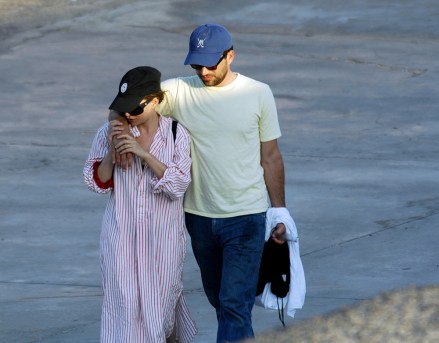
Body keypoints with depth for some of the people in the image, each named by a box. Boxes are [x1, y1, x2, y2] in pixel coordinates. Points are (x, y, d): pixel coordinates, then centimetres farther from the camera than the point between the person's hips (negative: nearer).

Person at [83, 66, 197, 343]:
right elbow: (98, 184, 0)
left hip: (163, 235, 0)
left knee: (162, 298, 10)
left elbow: (179, 185, -14)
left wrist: (144, 154, -22)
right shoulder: (110, 132, -4)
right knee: (125, 301, -3)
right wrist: (111, 151, -17)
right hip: (122, 234, 0)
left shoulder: (177, 135, -6)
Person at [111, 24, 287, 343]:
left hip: (246, 217, -3)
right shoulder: (180, 91, -3)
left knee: (234, 305, -11)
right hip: (200, 217, 3)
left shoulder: (258, 94, -4)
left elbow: (271, 158, 2)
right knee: (219, 301, 17)